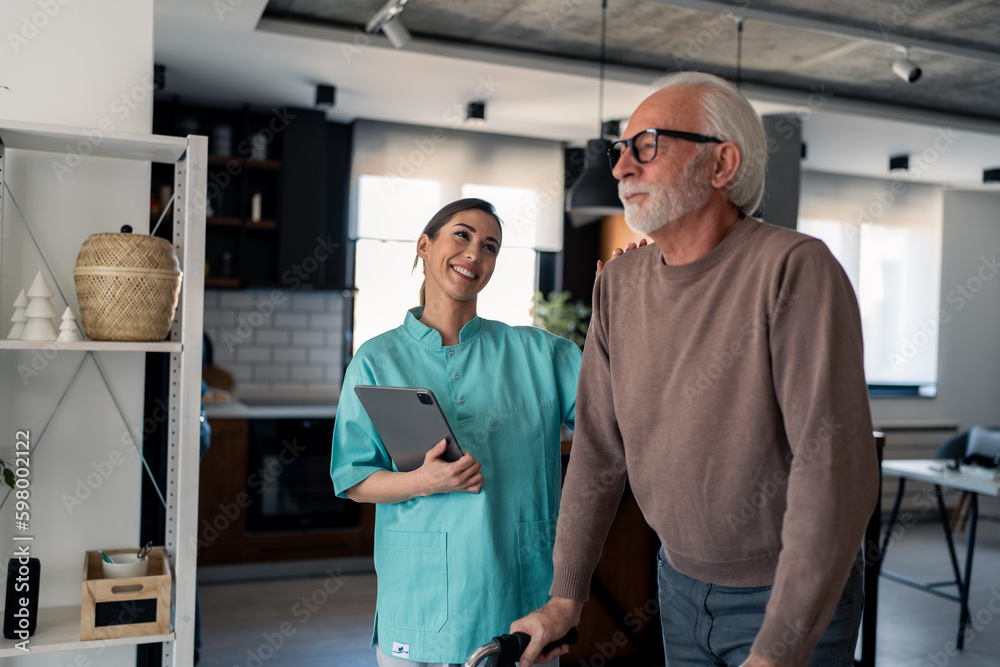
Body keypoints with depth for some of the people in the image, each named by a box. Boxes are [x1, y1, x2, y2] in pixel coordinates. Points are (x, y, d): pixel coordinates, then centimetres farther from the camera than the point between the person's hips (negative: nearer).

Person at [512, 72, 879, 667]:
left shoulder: (796, 269, -23)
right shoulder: (618, 284, -4)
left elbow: (835, 466, -28)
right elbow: (599, 450, 1)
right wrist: (566, 596, 2)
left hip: (797, 597, -5)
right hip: (681, 580, 5)